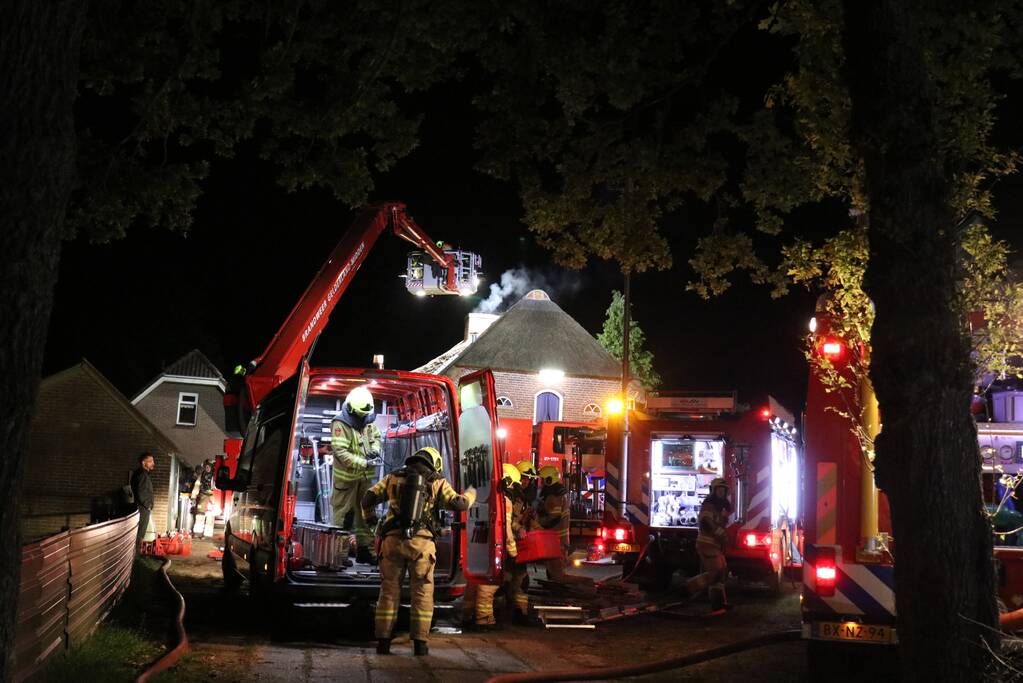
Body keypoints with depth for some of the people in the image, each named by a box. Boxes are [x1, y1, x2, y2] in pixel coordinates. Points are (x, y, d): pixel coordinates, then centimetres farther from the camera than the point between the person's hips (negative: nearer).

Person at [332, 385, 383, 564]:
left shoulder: (368, 420, 3)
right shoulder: (340, 424, -18)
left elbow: (376, 437, 18)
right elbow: (341, 453, -24)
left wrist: (375, 450, -5)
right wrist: (365, 463, -28)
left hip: (366, 476, 7)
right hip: (346, 477, -6)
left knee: (365, 513, 13)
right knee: (343, 515, 1)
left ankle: (363, 549, 23)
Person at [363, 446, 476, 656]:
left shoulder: (394, 477, 14)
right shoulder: (437, 482, 8)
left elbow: (368, 498, 12)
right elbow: (458, 504, 3)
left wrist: (370, 520, 31)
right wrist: (470, 495, 25)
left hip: (392, 540, 2)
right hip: (420, 542, -2)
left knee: (389, 592, 10)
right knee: (423, 593, 8)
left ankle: (383, 641, 8)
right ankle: (419, 643, 4)